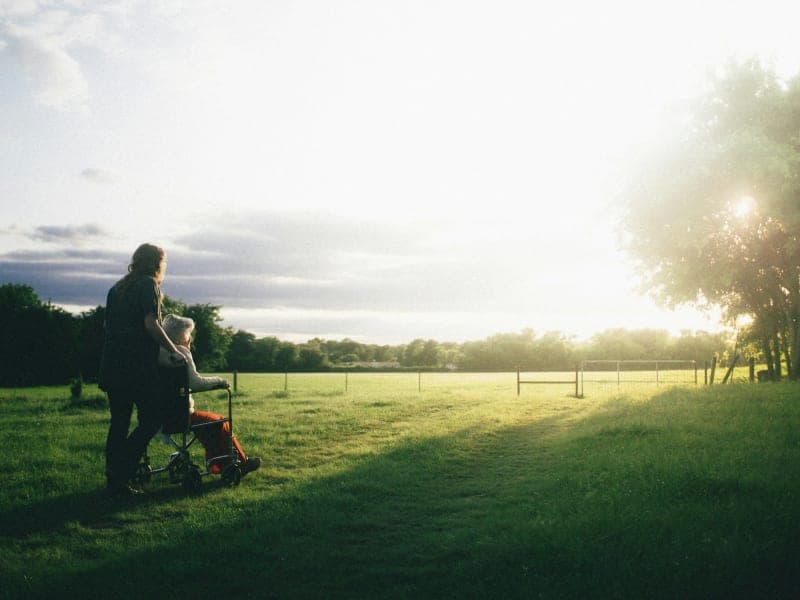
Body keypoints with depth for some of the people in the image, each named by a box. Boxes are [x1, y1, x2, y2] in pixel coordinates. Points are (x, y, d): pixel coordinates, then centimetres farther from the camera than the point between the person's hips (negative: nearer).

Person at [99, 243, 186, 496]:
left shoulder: (117, 288, 19)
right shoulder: (149, 285, -4)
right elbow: (150, 324, -13)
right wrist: (173, 351, -7)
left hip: (112, 364, 8)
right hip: (138, 364, -8)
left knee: (119, 423, 11)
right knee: (151, 419, -2)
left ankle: (114, 479, 12)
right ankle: (121, 474, -10)